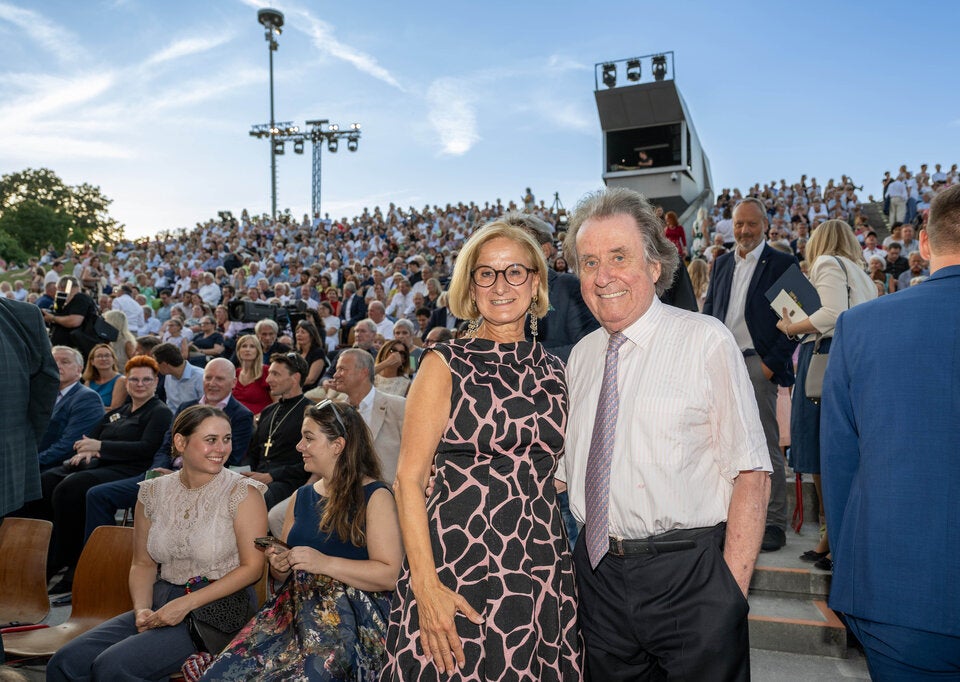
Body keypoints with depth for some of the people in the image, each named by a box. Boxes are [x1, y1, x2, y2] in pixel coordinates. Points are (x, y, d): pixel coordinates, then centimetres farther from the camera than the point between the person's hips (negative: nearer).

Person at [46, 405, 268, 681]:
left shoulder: (242, 492, -8)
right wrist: (142, 609, -5)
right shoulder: (153, 492, 7)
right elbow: (143, 563, 14)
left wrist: (187, 603, -16)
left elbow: (253, 567, -12)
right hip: (162, 603, 5)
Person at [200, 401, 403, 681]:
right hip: (296, 609, 6)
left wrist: (324, 563, -19)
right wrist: (279, 565, 1)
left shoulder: (375, 496, -5)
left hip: (352, 618, -5)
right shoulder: (301, 496, 17)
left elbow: (391, 575, -14)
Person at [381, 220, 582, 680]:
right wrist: (426, 585, -16)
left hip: (543, 568, 4)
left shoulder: (552, 370, 8)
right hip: (459, 565, -4)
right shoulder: (445, 366, -4)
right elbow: (408, 478, -9)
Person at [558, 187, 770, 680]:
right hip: (598, 573, 5)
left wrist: (731, 587, -17)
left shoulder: (706, 341, -9)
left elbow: (751, 472, -12)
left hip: (689, 577, -4)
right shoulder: (580, 356, 7)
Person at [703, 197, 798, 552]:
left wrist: (772, 364, -11)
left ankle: (774, 523, 8)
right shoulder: (721, 264, 14)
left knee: (766, 446, -1)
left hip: (758, 365, -5)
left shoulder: (782, 263, -1)